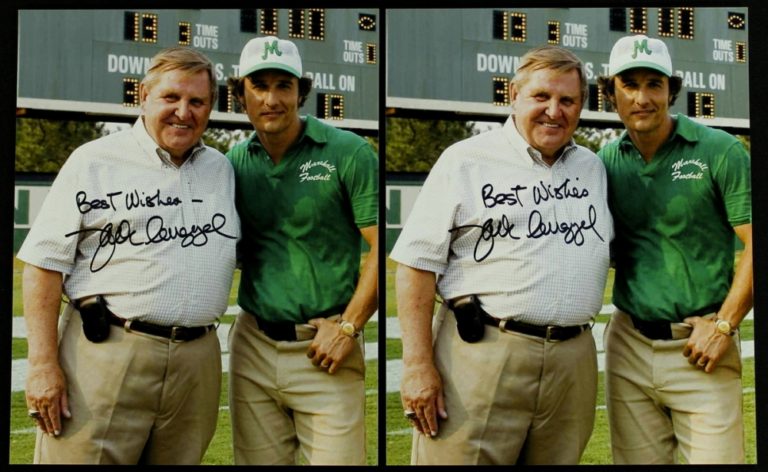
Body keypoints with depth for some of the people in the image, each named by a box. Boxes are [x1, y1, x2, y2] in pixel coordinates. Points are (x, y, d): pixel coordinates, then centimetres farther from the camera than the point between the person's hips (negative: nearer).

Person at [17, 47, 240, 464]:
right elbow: (45, 262, -3)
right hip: (106, 352, -4)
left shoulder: (222, 169, 15)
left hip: (196, 362, 4)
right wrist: (43, 365, -10)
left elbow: (241, 252, 23)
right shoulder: (95, 161, 1)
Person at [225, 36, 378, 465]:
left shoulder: (348, 153, -7)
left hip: (324, 349, -4)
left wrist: (348, 328, -12)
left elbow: (380, 246, -9)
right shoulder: (236, 161, 8)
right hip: (253, 347, 4)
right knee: (258, 460, 12)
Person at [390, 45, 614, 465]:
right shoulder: (467, 161, 0)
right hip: (481, 352, -4)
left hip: (573, 362, 5)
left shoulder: (593, 168, 16)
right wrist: (418, 365, -11)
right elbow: (418, 261, -5)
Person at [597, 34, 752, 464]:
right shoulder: (607, 162, 6)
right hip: (628, 345, 4)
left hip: (699, 348, -4)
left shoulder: (720, 152, -6)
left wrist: (724, 325, -12)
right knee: (635, 459, 12)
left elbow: (755, 244, -8)